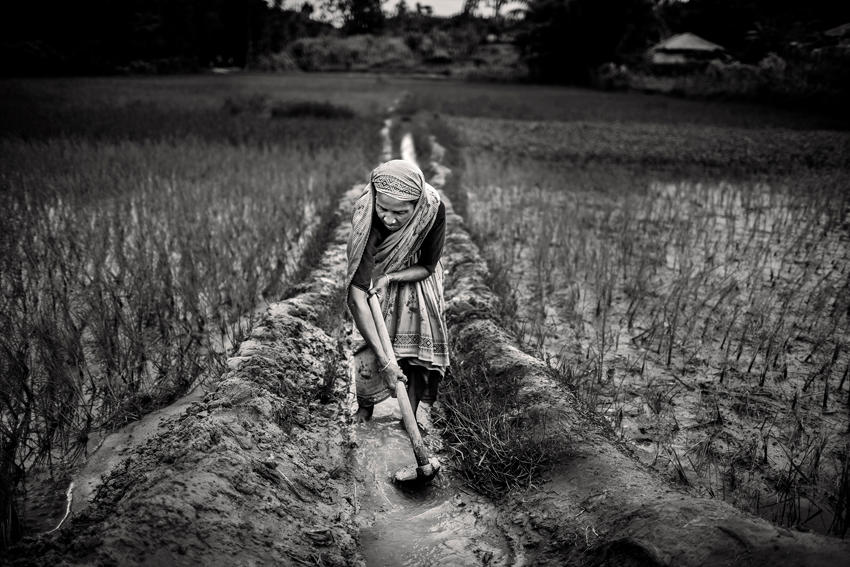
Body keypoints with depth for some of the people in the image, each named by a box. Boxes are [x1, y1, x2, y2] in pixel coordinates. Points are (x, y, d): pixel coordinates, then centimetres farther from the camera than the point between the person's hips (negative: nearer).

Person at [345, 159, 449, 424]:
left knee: (420, 350, -6)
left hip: (415, 278, 1)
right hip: (376, 279, -1)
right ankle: (363, 412, 21)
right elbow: (357, 296, -40)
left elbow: (427, 267, -15)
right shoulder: (365, 217, -38)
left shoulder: (433, 210, -34)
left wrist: (391, 277, -34)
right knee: (370, 355, -5)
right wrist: (383, 358, -43)